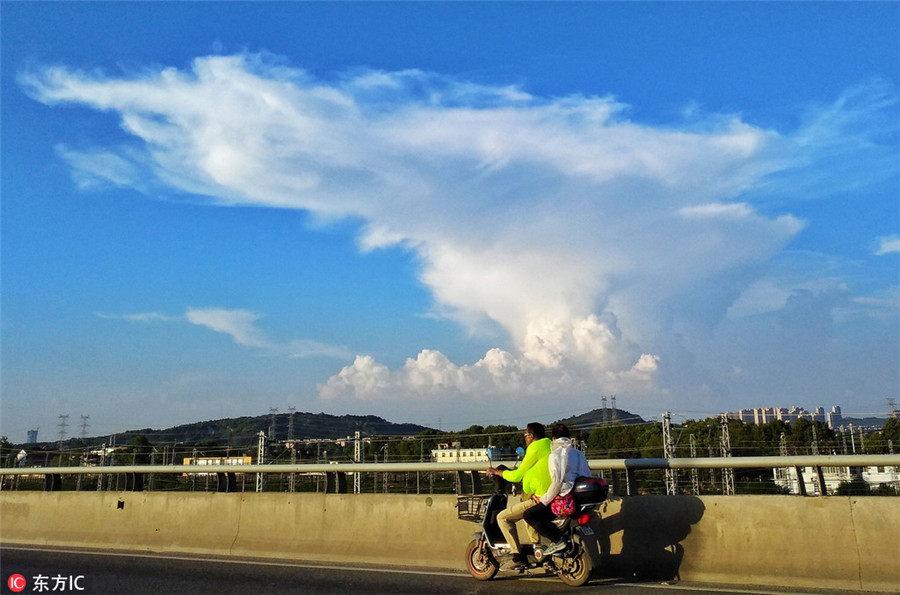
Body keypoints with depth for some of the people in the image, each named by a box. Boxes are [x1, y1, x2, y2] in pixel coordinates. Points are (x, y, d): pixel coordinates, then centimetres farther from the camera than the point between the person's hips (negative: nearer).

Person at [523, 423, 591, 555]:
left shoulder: (554, 455, -9)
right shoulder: (579, 454, 12)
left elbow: (556, 483, -17)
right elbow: (588, 476, 13)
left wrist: (543, 500, -7)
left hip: (565, 502, -8)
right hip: (581, 499, 8)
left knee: (529, 515, -1)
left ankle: (558, 540, -9)